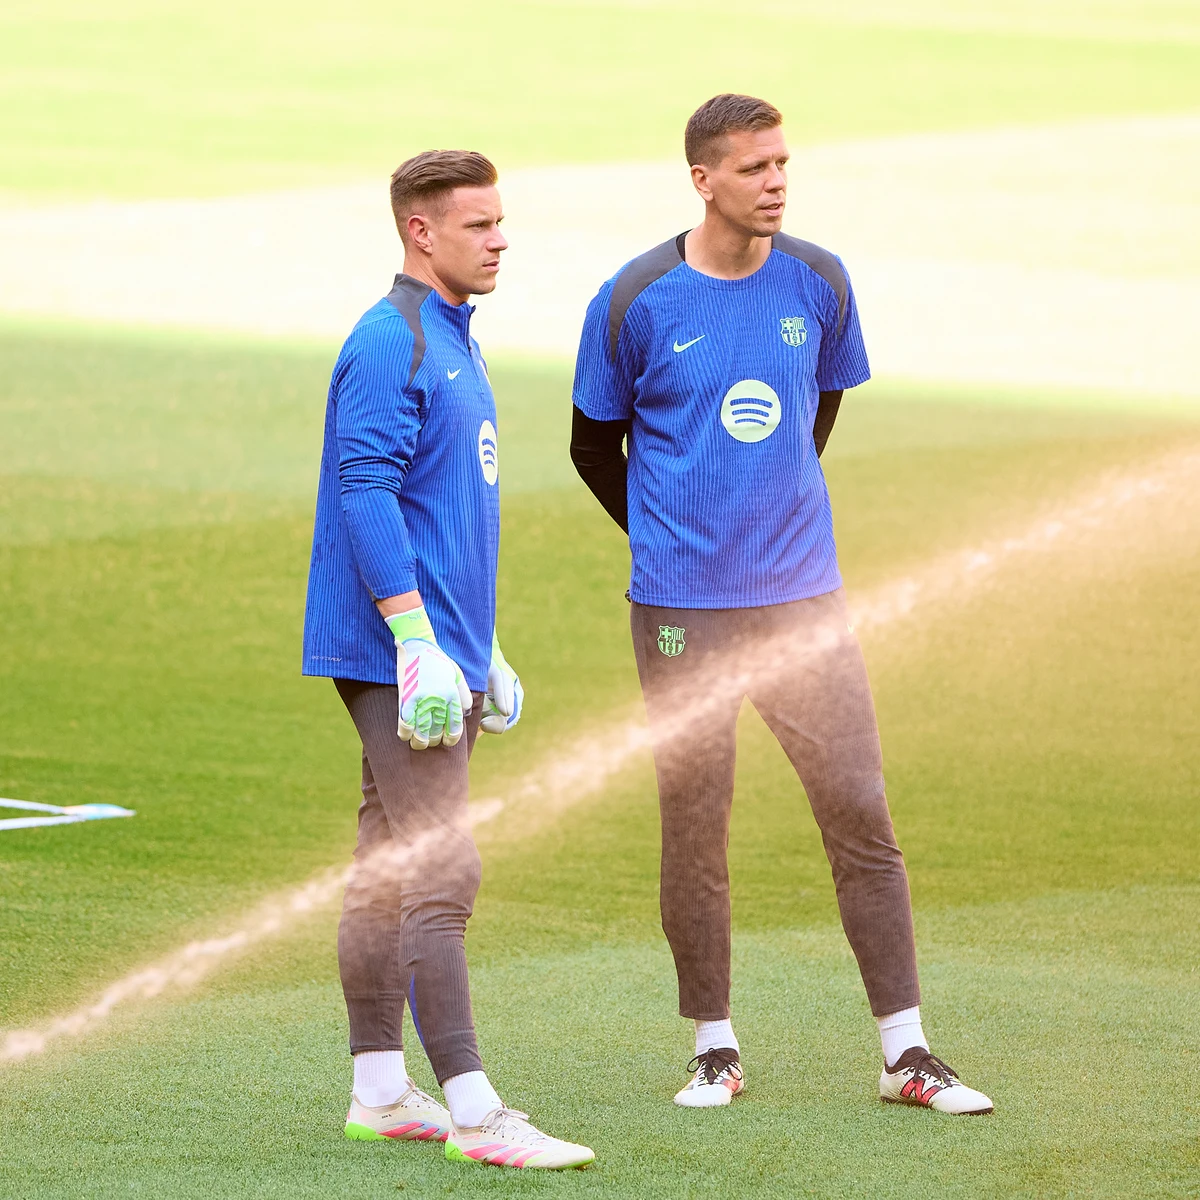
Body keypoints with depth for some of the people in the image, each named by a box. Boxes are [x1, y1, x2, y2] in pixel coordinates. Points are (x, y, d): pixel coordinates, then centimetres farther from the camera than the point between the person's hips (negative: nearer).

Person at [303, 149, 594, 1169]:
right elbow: (365, 492, -20)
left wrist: (481, 650, 24)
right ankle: (474, 1113, -16)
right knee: (441, 875, -13)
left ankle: (381, 1092, 17)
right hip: (393, 650, -10)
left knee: (392, 872, 12)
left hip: (441, 654, 10)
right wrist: (418, 639, -25)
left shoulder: (452, 342, 18)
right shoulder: (389, 345, -13)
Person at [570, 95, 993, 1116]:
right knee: (696, 827, 3)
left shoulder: (819, 284, 2)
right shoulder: (636, 302, -6)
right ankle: (715, 1049, 16)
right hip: (682, 609, -2)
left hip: (805, 596, 2)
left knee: (861, 810, -2)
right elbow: (595, 445, 7)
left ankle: (906, 1054, 2)